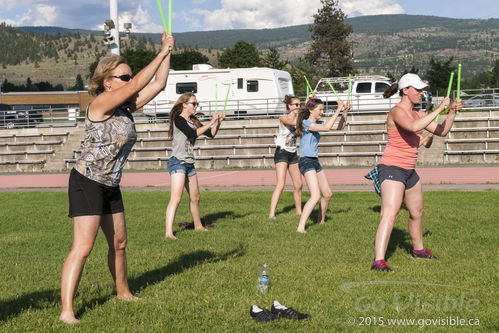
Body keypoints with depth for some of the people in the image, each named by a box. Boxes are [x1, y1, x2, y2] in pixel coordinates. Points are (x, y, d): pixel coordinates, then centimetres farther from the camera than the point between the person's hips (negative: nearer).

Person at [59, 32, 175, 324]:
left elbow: (158, 84, 8)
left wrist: (167, 52, 0)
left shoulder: (127, 107, 7)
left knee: (119, 243, 19)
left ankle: (123, 291, 39)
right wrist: (162, 53, -17)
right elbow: (137, 84, -23)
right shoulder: (101, 103, -15)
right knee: (83, 247, -14)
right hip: (87, 182, -8)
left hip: (110, 187, 8)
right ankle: (67, 311, -13)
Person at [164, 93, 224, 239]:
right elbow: (193, 134, -22)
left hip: (189, 163, 9)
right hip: (177, 162, -8)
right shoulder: (178, 119, -10)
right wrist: (211, 122, -17)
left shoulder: (194, 121, 14)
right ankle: (169, 232, -22)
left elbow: (211, 134, 15)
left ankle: (198, 226, 35)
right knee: (176, 198, -18)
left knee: (195, 197, 18)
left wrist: (218, 122, 0)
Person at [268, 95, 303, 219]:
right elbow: (292, 122, -28)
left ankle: (299, 211, 25)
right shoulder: (283, 118, -8)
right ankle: (271, 214, -21)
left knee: (298, 185, 9)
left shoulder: (298, 119, 10)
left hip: (293, 154, 7)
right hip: (282, 153, -7)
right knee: (281, 184, -18)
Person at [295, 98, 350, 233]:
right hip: (306, 161, -9)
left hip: (315, 162, 9)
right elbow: (327, 127, -26)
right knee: (315, 196, -22)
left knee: (327, 194, 16)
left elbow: (339, 127, 16)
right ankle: (300, 228, -26)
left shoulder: (318, 123, 13)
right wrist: (338, 110, -22)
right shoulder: (306, 123, -13)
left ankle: (320, 221, 35)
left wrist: (345, 112, 2)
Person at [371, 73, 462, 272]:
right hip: (392, 168, -10)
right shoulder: (397, 111, -15)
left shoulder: (416, 114, 13)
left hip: (409, 171, 10)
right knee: (390, 213, -22)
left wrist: (452, 112, 3)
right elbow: (414, 127, -35)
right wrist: (439, 109, -28)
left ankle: (418, 249, 45)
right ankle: (378, 261, -26)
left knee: (417, 212, 23)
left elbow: (441, 131, 17)